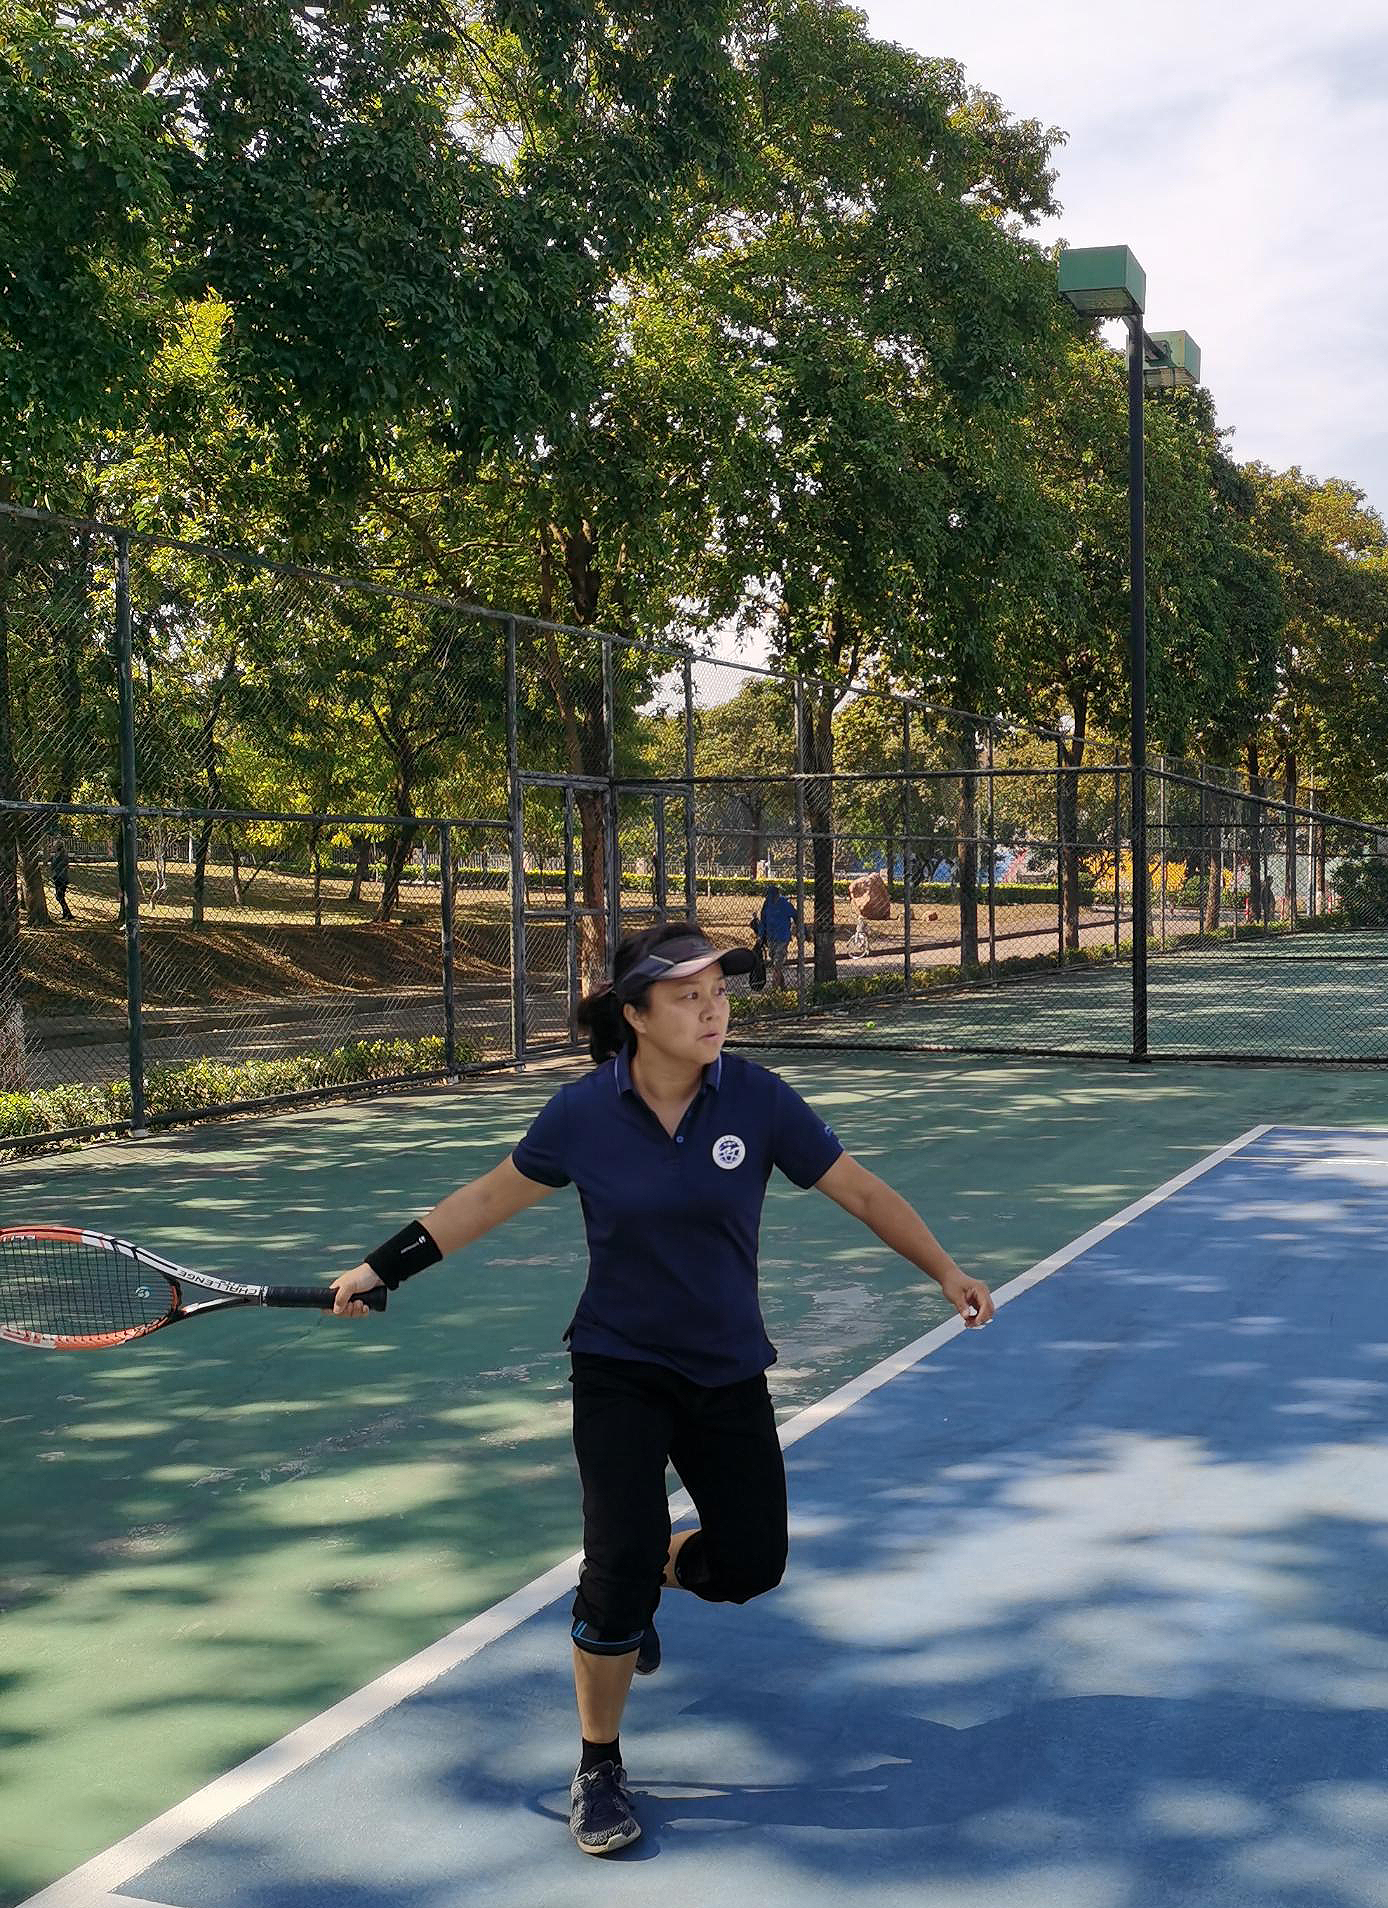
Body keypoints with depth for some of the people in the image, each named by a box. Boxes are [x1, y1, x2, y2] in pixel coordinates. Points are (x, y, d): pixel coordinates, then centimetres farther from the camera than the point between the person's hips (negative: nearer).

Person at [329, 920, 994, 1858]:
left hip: (729, 1372, 2)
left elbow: (862, 1191, -5)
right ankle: (599, 1768, 13)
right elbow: (491, 1196, 2)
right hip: (621, 1373, -2)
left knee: (752, 1564, 5)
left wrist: (946, 1269, -12)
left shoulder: (756, 1099, -13)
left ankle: (651, 1571, 41)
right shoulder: (583, 1113, -13)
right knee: (620, 1563, -11)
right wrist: (384, 1266, 2)